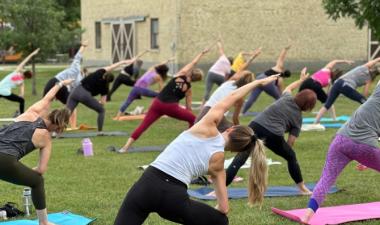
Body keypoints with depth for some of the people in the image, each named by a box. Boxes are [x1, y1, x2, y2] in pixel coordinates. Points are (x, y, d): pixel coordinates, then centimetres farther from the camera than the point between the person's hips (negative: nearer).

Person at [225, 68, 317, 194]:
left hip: (256, 125, 2)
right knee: (291, 156, 26)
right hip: (274, 135, -2)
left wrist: (301, 80, 60)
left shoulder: (287, 98, 20)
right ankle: (302, 188, 36)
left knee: (239, 159, -3)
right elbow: (290, 143, 10)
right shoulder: (298, 118, 15)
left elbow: (288, 88, 45)